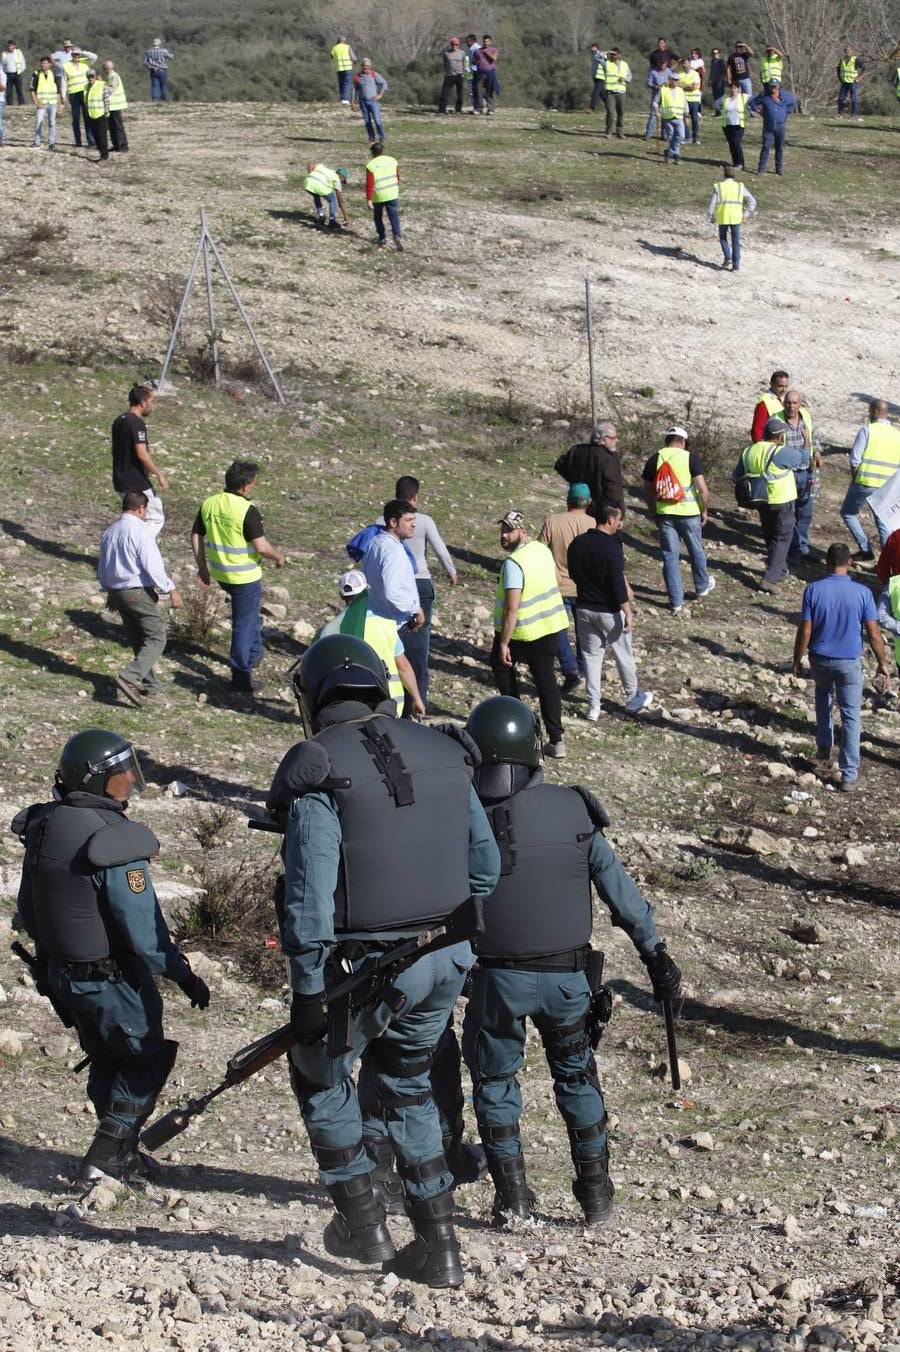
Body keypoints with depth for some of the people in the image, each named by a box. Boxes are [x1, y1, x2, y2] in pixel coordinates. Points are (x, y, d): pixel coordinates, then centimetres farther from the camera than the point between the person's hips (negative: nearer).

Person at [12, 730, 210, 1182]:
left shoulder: (41, 827, -4)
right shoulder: (115, 844, -28)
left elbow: (28, 911, 8)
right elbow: (144, 932, -26)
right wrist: (185, 976, -13)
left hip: (60, 973, 7)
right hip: (114, 979, -7)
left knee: (105, 1059, 24)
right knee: (146, 1059, 14)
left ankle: (119, 1154, 34)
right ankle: (109, 1152, 10)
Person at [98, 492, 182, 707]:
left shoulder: (109, 532, 11)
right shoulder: (140, 531, -14)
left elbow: (102, 567, 20)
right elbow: (152, 565, -19)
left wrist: (109, 592, 32)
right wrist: (171, 590, -14)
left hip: (116, 592, 8)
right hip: (139, 592, -8)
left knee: (137, 639, 17)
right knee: (156, 638, -5)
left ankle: (149, 685, 21)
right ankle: (129, 678, -21)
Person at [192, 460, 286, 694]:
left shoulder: (209, 505, -2)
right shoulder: (247, 510, -22)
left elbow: (196, 537, 4)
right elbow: (261, 546, -22)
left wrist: (202, 567, 14)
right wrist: (278, 557, -2)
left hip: (220, 574, 7)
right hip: (245, 576, -7)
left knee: (248, 612, 30)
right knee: (244, 624, 4)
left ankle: (253, 655, 43)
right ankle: (241, 677, 8)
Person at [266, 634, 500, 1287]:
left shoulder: (318, 770, -12)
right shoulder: (443, 754, 7)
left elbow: (309, 892, -18)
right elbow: (485, 865, 12)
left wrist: (308, 990, -14)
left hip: (365, 963, -5)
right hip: (446, 960, 6)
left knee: (321, 1075, 21)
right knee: (409, 1085, 24)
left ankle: (362, 1223, 22)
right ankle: (439, 1244, 21)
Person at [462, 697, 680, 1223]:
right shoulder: (573, 809, -2)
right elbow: (622, 891, 3)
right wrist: (657, 956, 11)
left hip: (498, 977, -2)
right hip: (568, 975, 2)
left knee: (495, 1079, 16)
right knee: (577, 1075, 21)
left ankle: (512, 1196, 13)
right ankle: (596, 1191, 22)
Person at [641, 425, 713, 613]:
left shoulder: (654, 459, 1)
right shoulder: (690, 458, -8)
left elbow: (647, 490, 5)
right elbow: (702, 488, -13)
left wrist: (654, 513, 16)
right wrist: (705, 511, 0)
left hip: (665, 514, 2)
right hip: (689, 513, -2)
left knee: (670, 556, 7)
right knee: (696, 551, 19)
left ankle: (676, 602, 8)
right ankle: (702, 587, 40)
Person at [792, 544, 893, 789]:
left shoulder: (813, 590, -12)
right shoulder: (862, 593, -12)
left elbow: (805, 631, -9)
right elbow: (873, 634, -9)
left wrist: (797, 661, 4)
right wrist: (882, 663, 5)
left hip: (820, 659, 2)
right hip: (850, 662, -1)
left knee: (823, 695, 33)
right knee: (851, 717, 6)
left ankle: (824, 748, 35)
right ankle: (849, 775, 4)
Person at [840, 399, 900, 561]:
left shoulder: (867, 430, -8)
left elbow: (855, 459, -10)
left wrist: (854, 478, 6)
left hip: (865, 482, -4)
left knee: (848, 513, 15)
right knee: (883, 523, 13)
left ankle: (865, 550, 7)